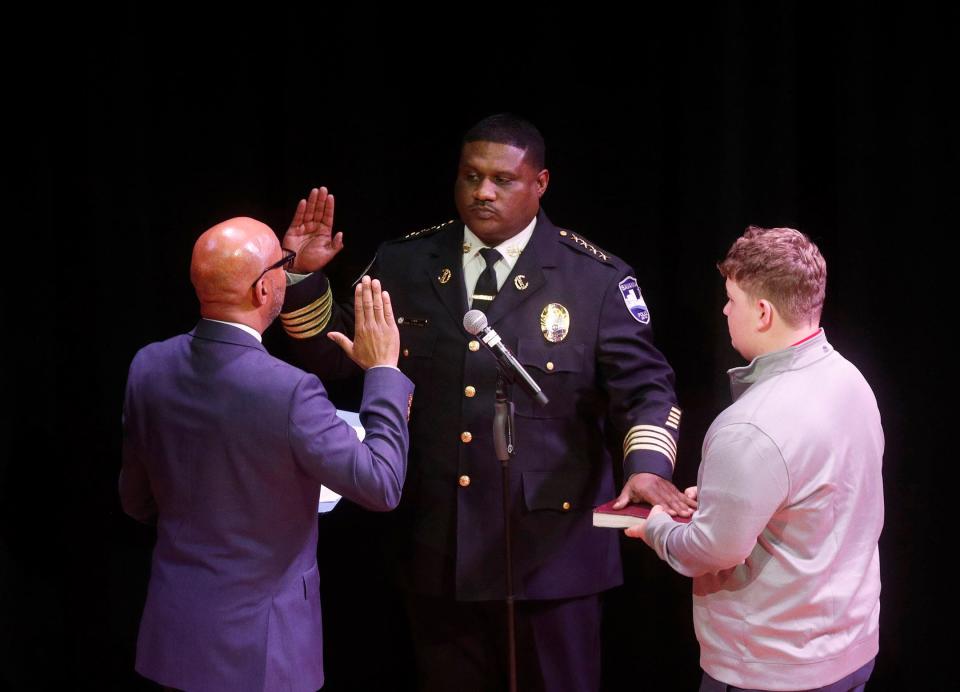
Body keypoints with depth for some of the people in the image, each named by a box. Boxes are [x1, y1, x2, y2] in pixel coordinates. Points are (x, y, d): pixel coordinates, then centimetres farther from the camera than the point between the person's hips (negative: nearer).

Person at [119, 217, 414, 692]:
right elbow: (380, 486, -16)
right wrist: (383, 370, -9)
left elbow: (137, 502, 5)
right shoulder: (287, 392, -26)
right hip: (256, 643, -5)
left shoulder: (149, 367, -7)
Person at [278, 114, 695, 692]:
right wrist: (306, 276, -10)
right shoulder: (404, 265, 3)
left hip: (550, 552, -3)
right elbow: (331, 356, 7)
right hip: (438, 551, 3)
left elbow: (646, 387, -7)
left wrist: (647, 465, -26)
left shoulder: (597, 278, -5)